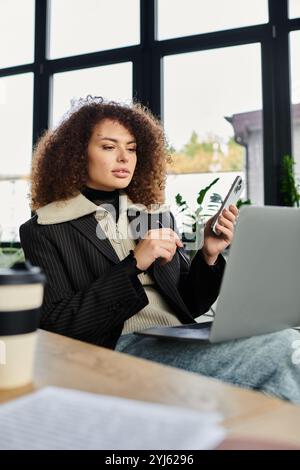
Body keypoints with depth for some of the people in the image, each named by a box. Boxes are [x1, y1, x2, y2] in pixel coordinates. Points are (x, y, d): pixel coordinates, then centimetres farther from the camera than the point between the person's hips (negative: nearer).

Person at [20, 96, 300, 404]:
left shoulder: (158, 216, 15)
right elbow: (54, 324, -6)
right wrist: (134, 264, -14)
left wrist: (208, 255, -4)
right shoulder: (43, 231, 3)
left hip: (181, 343, 5)